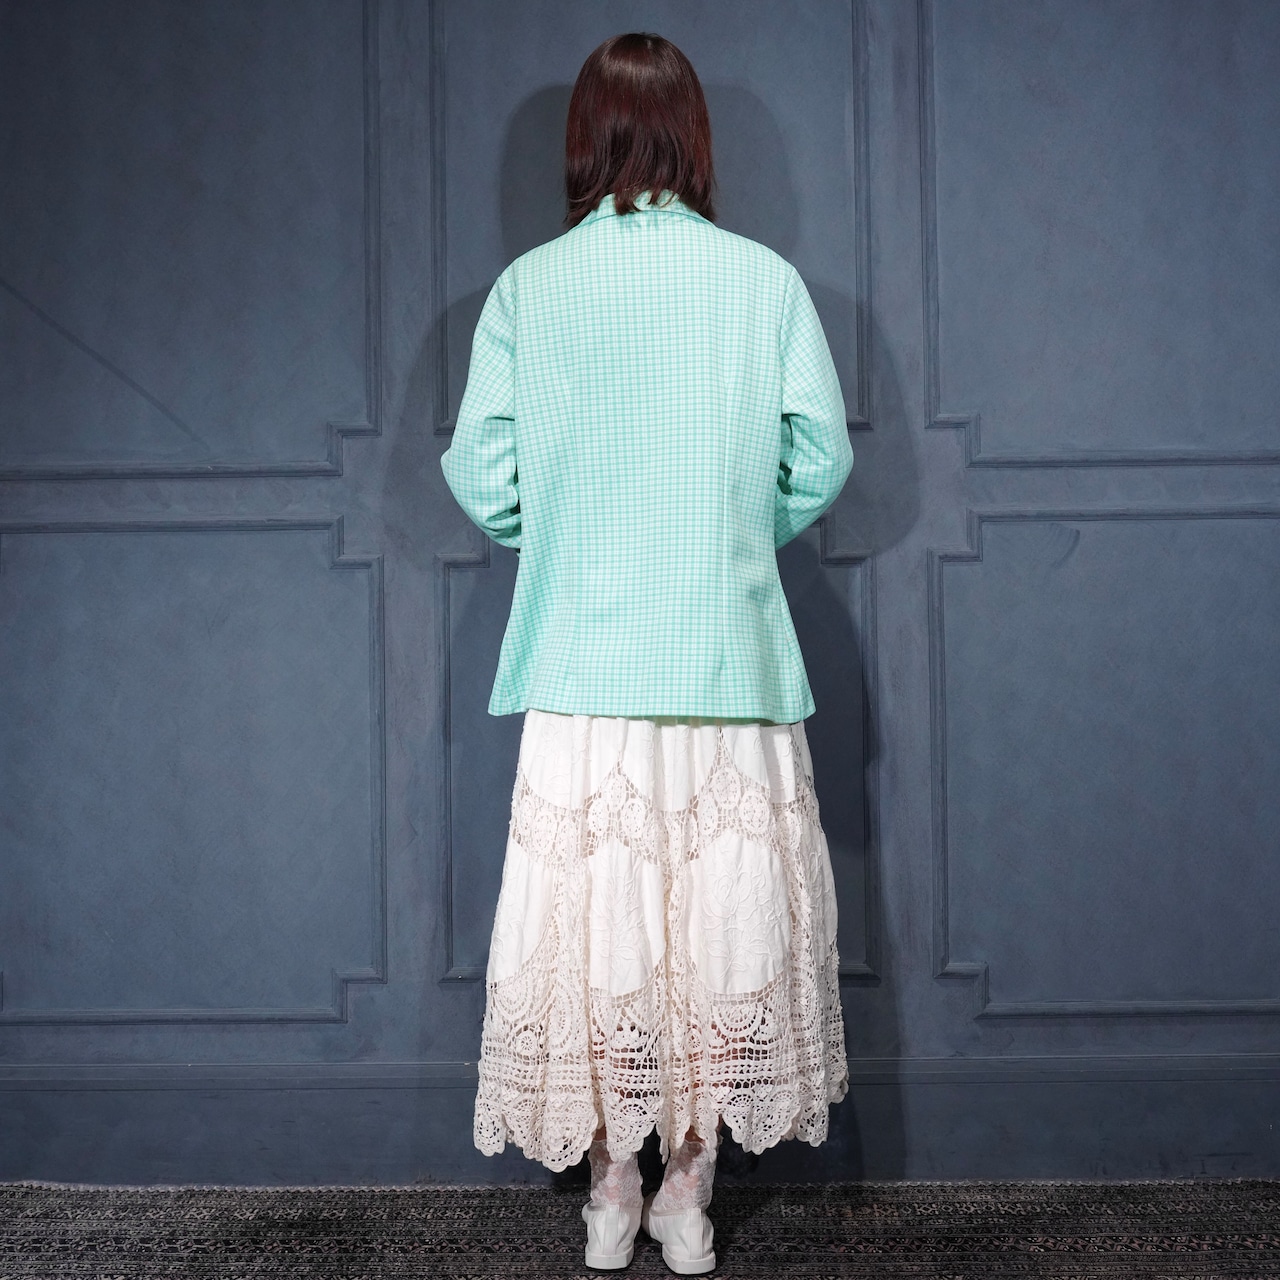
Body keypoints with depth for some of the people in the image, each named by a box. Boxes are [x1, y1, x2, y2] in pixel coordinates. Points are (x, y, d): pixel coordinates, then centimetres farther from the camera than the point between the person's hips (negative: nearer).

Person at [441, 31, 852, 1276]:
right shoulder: (766, 279, -1)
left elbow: (483, 479, -2)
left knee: (592, 907, 9)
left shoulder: (528, 285, -1)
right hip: (732, 655, 0)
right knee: (721, 907, 9)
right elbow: (820, 463, 2)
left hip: (581, 662, 0)